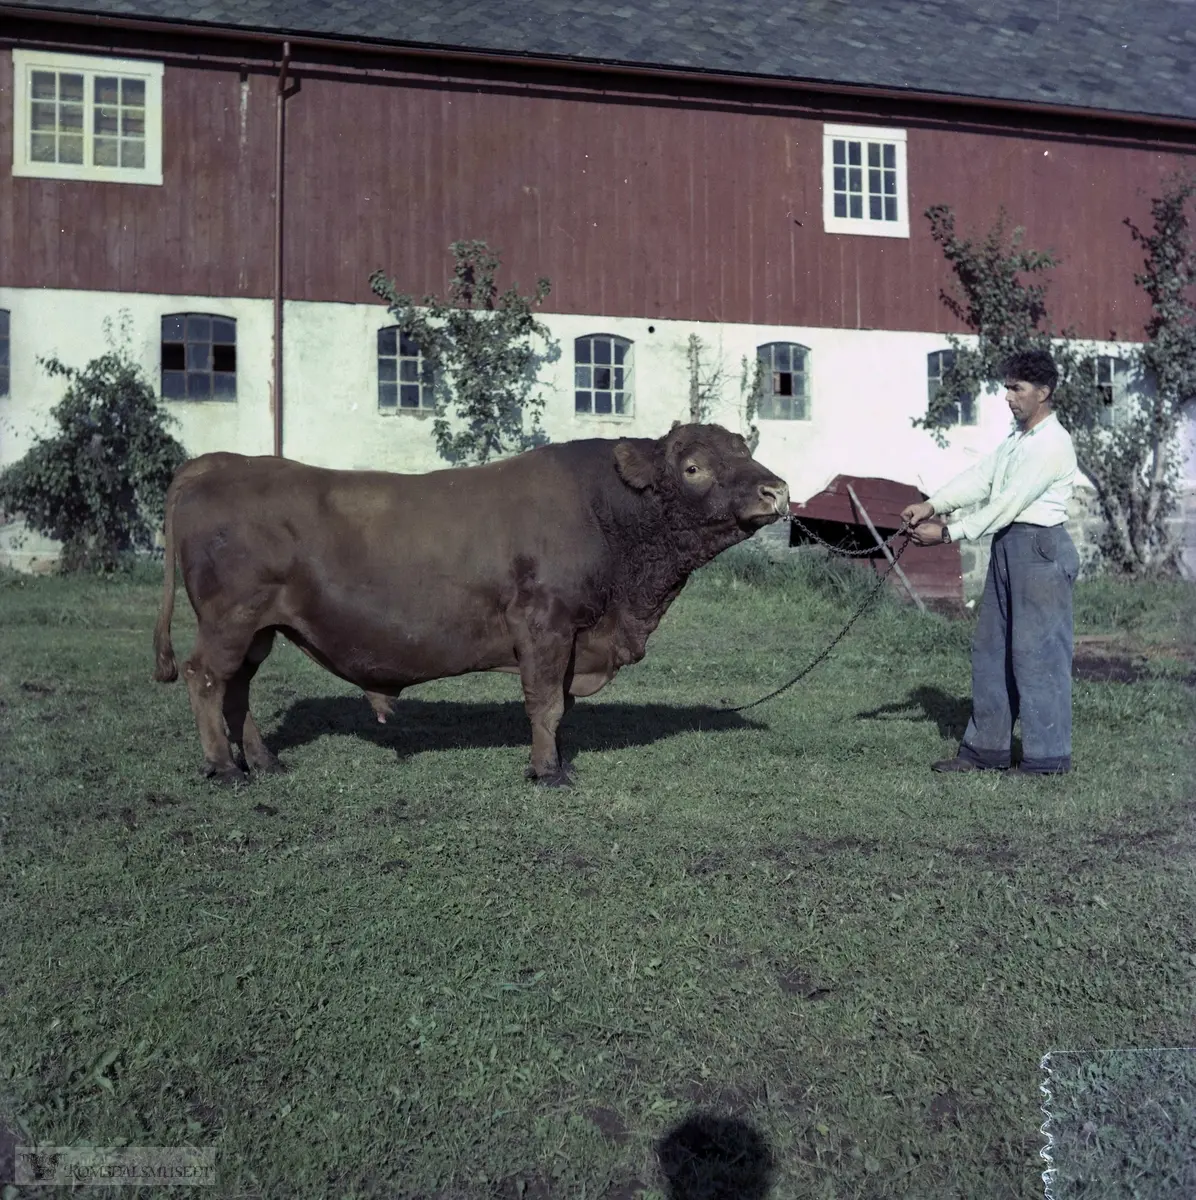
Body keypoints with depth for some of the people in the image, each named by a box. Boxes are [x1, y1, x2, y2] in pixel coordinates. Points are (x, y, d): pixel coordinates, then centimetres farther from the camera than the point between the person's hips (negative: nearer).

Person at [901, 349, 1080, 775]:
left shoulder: (1053, 444, -13)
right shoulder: (1015, 438, 17)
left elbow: (1009, 502, -18)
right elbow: (979, 478, 8)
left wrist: (948, 533, -19)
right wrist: (932, 506, -6)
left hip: (1040, 547, -10)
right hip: (1007, 546, 10)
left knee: (1037, 651, -6)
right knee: (990, 647, 11)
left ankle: (1047, 756, 3)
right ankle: (986, 747, 19)